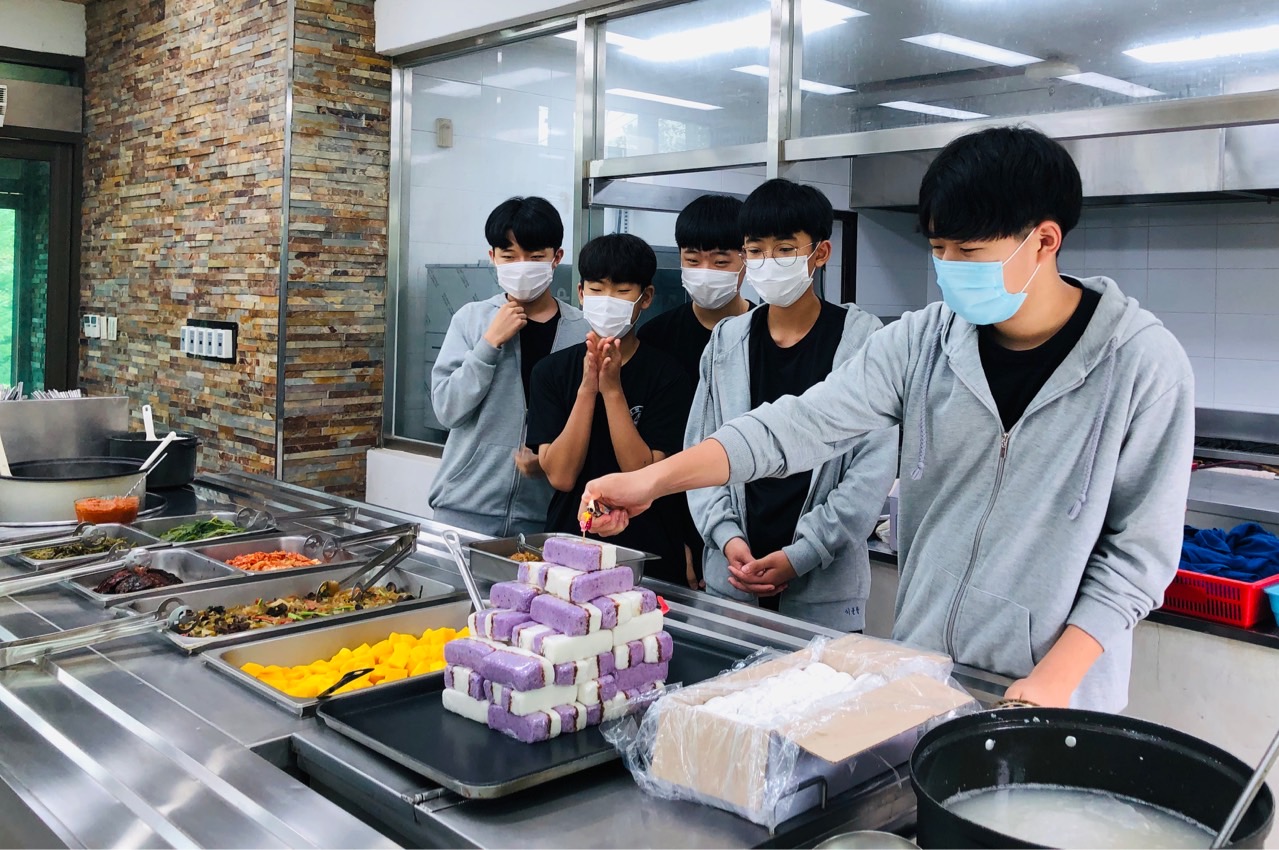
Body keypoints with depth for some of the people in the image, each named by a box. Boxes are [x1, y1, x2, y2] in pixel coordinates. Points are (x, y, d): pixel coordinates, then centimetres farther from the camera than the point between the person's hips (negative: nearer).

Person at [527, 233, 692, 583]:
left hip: (646, 557, -2)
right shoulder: (552, 371, 0)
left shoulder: (666, 374, -7)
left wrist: (613, 389, -20)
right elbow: (560, 476, -9)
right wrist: (588, 388, -18)